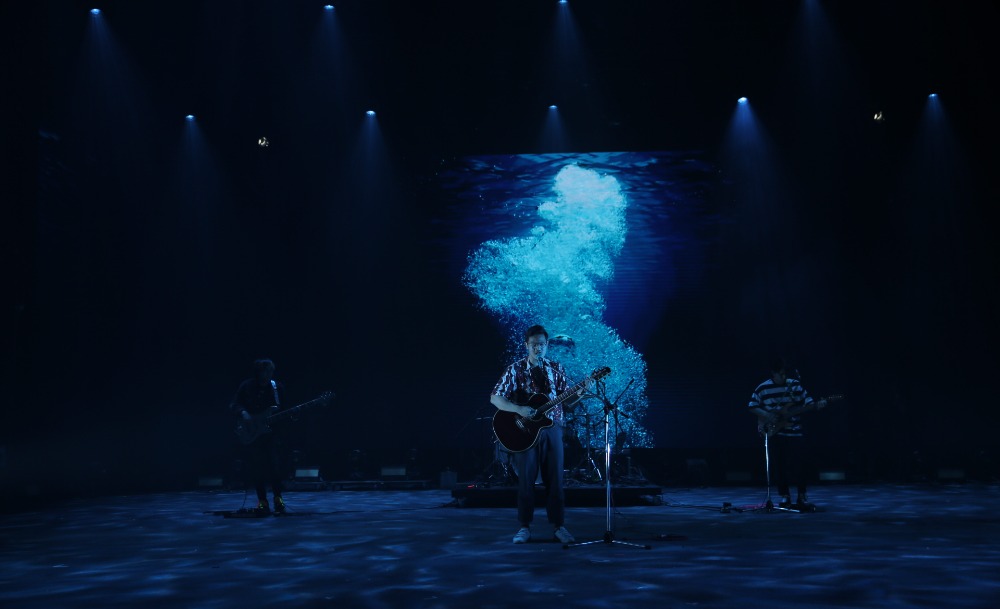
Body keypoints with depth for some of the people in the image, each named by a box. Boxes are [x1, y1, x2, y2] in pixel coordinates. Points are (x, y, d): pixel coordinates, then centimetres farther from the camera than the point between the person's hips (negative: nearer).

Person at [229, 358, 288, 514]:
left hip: (271, 431, 1)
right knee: (256, 467, 1)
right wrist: (243, 414, -20)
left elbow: (284, 408, 8)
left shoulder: (276, 386, 6)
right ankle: (262, 501, 12)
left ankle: (278, 498, 8)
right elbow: (233, 405, -2)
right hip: (251, 433, -1)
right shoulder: (246, 387, 0)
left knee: (275, 465, -6)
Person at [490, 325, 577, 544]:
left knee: (555, 478, 4)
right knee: (526, 479, 1)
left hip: (552, 429, 2)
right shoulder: (515, 369, -2)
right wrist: (518, 409, -20)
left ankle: (558, 525, 13)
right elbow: (495, 398, -7)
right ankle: (524, 527, 11)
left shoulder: (556, 368, 7)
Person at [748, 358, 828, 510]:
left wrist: (817, 405, -16)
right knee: (778, 466, 3)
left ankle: (802, 497, 12)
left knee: (798, 464, -2)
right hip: (774, 433, 0)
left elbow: (807, 402, 4)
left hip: (795, 432, 0)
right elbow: (752, 406, 5)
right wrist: (766, 415, -10)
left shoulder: (795, 385, 2)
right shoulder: (762, 388, -1)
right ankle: (785, 497, 15)